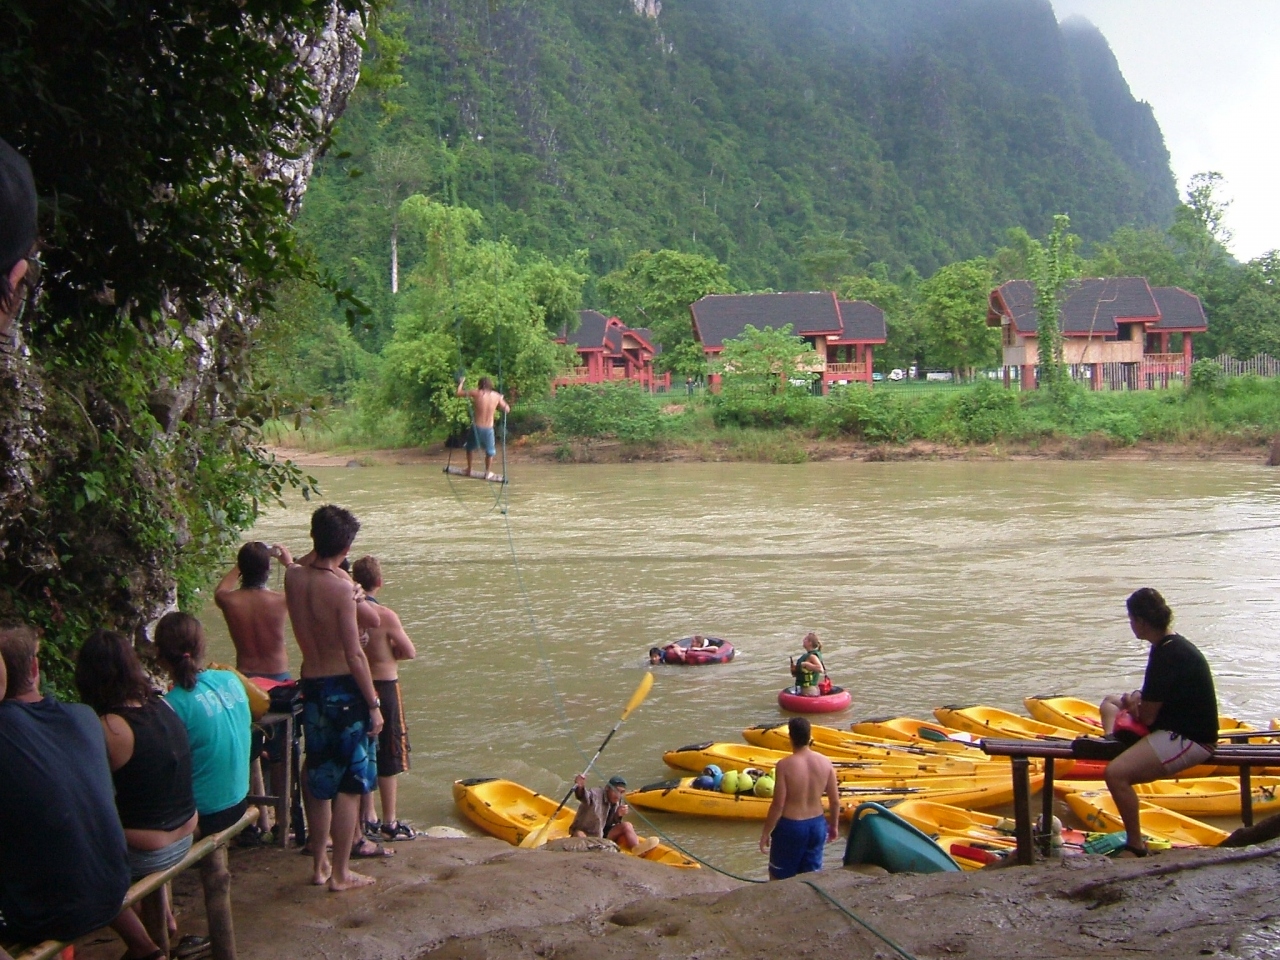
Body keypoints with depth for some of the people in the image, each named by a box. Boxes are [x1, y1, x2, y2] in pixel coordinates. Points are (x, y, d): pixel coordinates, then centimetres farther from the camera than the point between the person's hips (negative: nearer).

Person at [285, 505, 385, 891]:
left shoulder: (293, 576, -3)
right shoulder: (341, 587, -20)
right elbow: (354, 655, -19)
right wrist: (374, 704, -12)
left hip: (311, 687, 6)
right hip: (345, 689, -6)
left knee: (319, 779, 18)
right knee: (349, 783, 4)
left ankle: (319, 864, 28)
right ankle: (340, 873, 9)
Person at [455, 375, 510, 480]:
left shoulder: (476, 393, -7)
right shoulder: (497, 396, -2)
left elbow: (459, 393, 1)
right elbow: (507, 410, 5)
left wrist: (461, 382, 18)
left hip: (476, 427, 0)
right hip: (489, 428, 0)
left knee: (469, 447, 24)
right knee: (490, 451, 18)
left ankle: (469, 469, 30)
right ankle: (488, 473, 19)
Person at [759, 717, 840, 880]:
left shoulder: (785, 765, -18)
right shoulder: (825, 762, -6)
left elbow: (778, 805, -17)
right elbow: (835, 801, 1)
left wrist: (765, 833, -5)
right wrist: (834, 826, 17)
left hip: (790, 826, -4)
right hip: (817, 825, 4)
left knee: (779, 878, 12)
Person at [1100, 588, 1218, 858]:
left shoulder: (1166, 656, -23)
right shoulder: (1175, 644, 8)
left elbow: (1146, 717, -21)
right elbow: (1157, 698, 21)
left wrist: (1132, 702, 1)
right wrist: (1138, 699, -1)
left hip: (1190, 741, -11)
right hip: (1180, 725, 11)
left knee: (1116, 773, -29)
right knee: (1110, 702, 25)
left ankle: (1136, 847, -18)